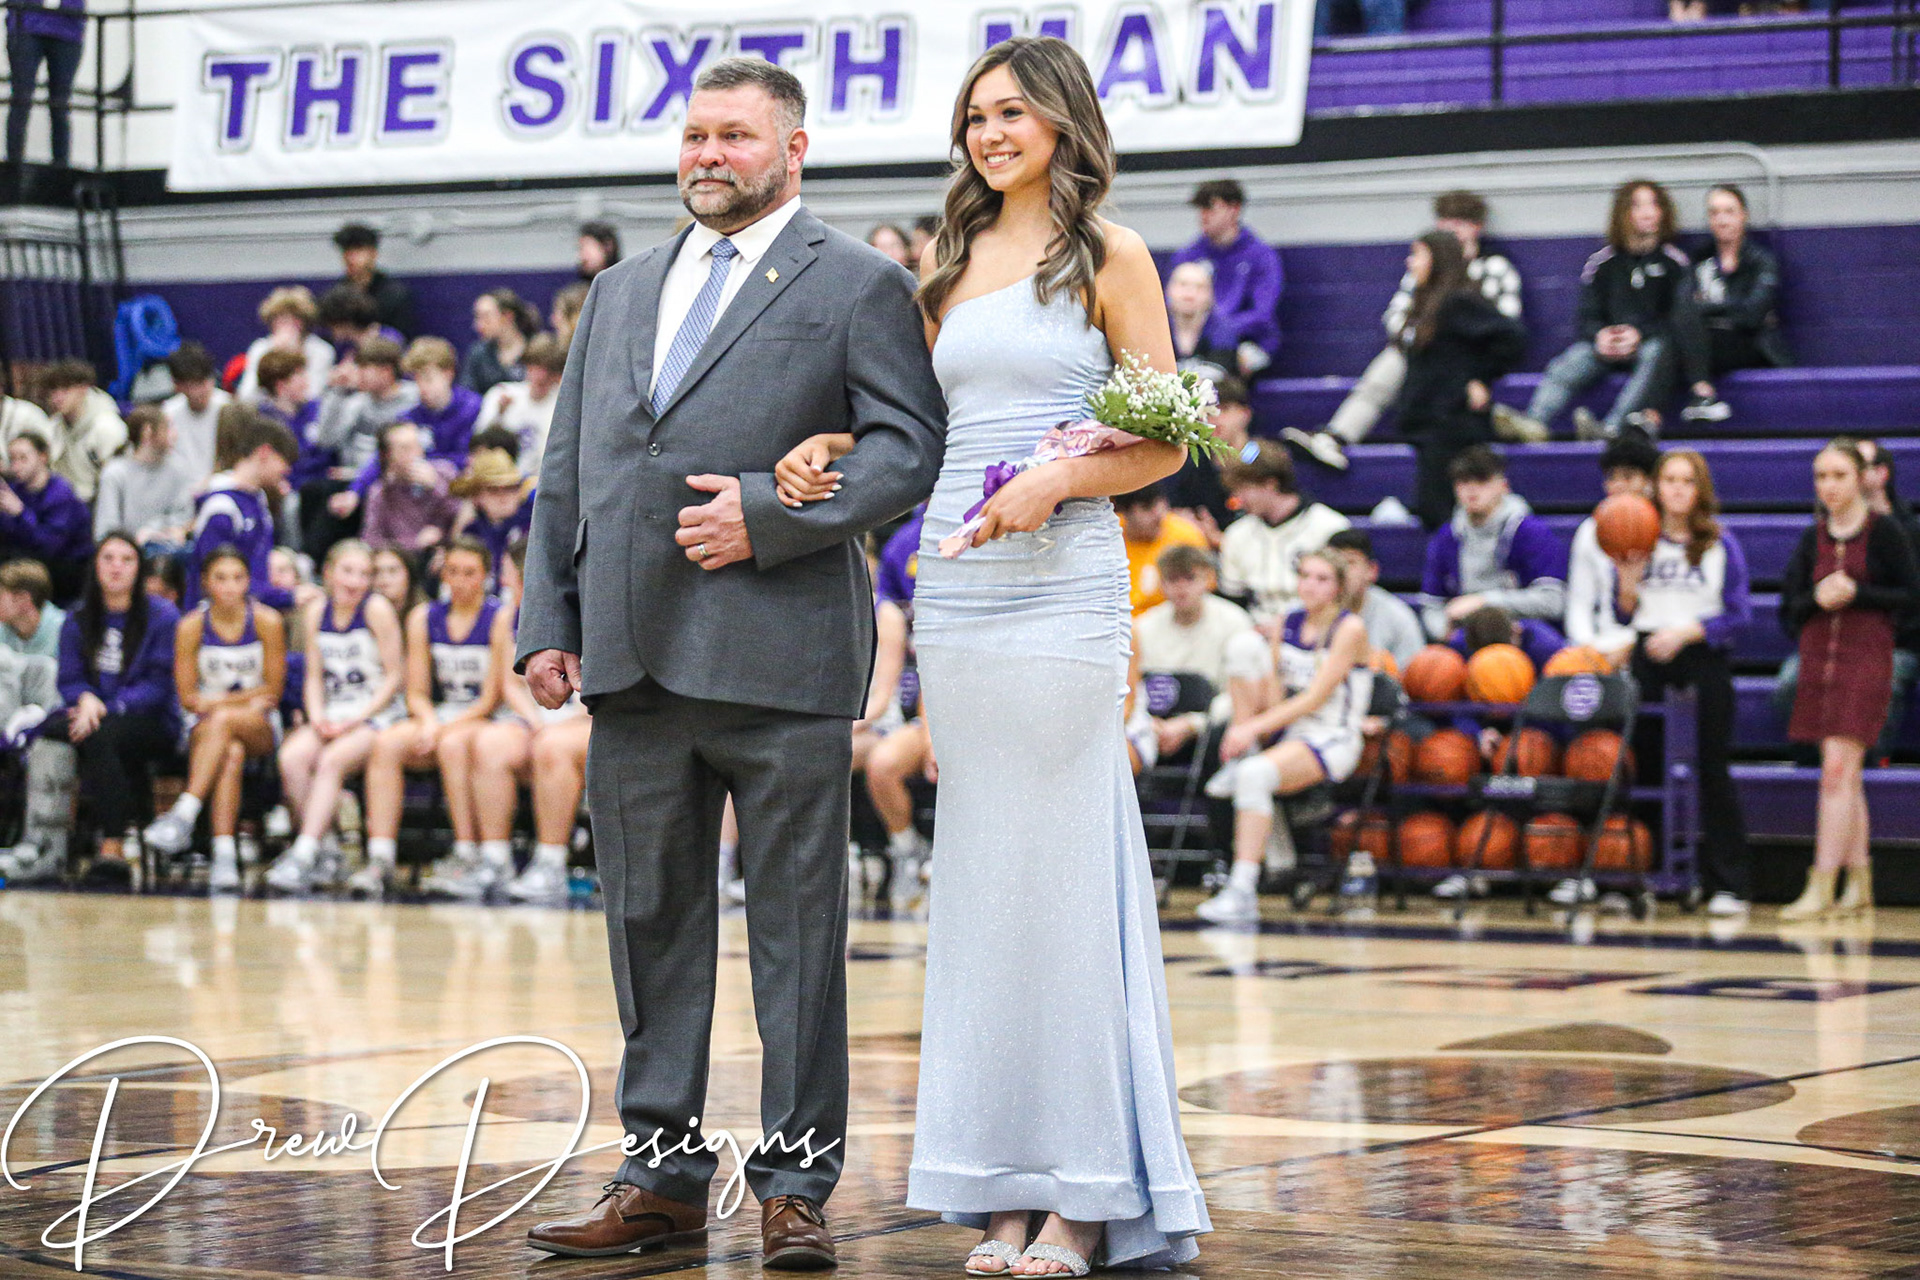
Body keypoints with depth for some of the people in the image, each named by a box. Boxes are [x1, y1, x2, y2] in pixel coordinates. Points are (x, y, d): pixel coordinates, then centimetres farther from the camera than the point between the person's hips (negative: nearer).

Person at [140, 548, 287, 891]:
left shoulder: (267, 622, -3)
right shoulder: (192, 627, -1)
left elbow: (272, 691, -1)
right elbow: (188, 698, 0)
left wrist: (217, 702, -7)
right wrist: (248, 700, -11)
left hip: (260, 728, 0)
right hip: (204, 731, 0)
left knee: (222, 720, -36)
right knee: (231, 753, -36)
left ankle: (183, 816, -45)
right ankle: (224, 855, -48)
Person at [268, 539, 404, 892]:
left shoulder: (377, 609, -7)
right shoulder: (317, 611, 8)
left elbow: (394, 676, -6)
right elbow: (315, 676, 13)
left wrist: (357, 720, -13)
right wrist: (317, 715, -6)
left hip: (376, 715, -5)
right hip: (333, 714, 5)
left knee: (331, 762, -30)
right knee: (292, 757, -23)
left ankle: (303, 856, -33)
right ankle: (324, 848, -13)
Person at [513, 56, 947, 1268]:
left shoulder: (860, 285, 3)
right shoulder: (622, 294, 20)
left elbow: (910, 447, -6)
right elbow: (567, 471, 19)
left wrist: (772, 513, -15)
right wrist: (549, 619, 9)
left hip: (781, 660, -5)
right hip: (634, 664, 6)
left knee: (797, 929, 0)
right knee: (651, 922, 9)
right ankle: (662, 1177, 16)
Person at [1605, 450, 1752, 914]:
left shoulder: (1720, 544, 2)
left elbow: (1738, 615, -2)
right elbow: (1626, 613, 11)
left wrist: (1686, 632, -13)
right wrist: (1628, 580, -8)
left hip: (1703, 657, -2)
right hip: (1648, 656, 2)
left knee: (1711, 770, -1)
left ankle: (1729, 884, 3)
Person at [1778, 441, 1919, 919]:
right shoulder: (1813, 538, 11)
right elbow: (1788, 607, 11)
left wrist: (1856, 594, -14)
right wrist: (1816, 599, -10)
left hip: (1865, 658, -5)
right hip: (1819, 657, 6)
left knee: (1838, 769, -14)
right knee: (1845, 778, 9)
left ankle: (1820, 888, -17)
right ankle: (1860, 884, 17)